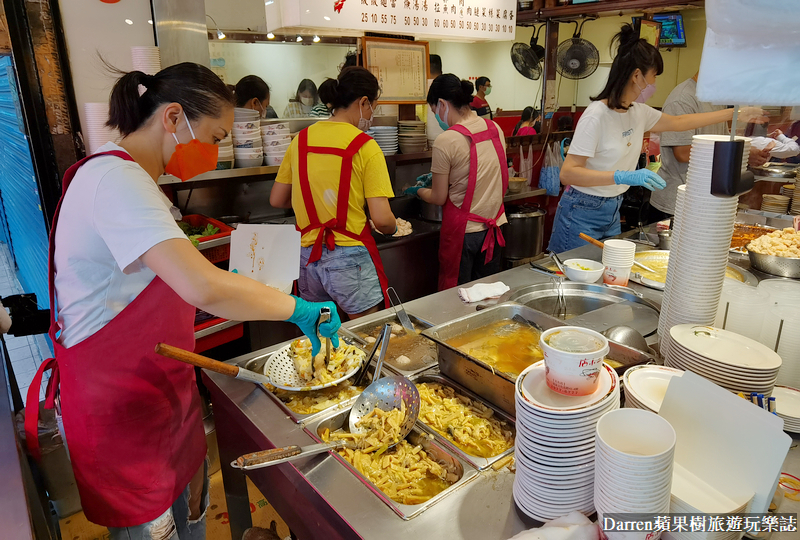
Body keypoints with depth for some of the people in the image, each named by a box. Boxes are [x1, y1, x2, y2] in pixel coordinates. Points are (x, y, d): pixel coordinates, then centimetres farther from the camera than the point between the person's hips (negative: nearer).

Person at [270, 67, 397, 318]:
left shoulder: (301, 139, 5)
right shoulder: (365, 146, -11)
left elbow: (276, 200, 12)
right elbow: (382, 219, -16)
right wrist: (392, 229, 6)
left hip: (307, 258, 6)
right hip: (350, 258, -6)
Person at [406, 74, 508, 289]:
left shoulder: (446, 141, -17)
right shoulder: (496, 129, 2)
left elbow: (438, 198, -10)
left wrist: (418, 190, 11)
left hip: (463, 230, -6)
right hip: (494, 224, 6)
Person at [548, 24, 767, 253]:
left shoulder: (638, 112, 6)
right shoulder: (597, 115, -19)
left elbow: (678, 122, 23)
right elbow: (567, 173, -26)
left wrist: (735, 113, 25)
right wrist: (625, 177, -34)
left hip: (612, 212, 8)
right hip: (583, 214, -8)